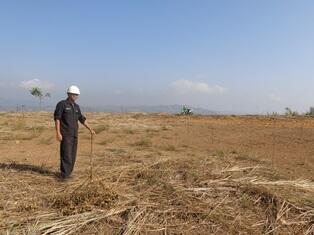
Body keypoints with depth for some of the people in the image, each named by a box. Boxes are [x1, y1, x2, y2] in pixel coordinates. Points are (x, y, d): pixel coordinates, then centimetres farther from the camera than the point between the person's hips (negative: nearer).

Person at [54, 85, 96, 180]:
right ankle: (64, 175, -1)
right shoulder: (62, 104, -7)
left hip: (74, 134, 7)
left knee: (72, 155, 8)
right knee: (66, 155, -8)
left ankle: (67, 173, 17)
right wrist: (58, 133, -18)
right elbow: (57, 118, -12)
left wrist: (90, 129, 15)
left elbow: (82, 119, 19)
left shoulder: (76, 106, 14)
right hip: (65, 134, -7)